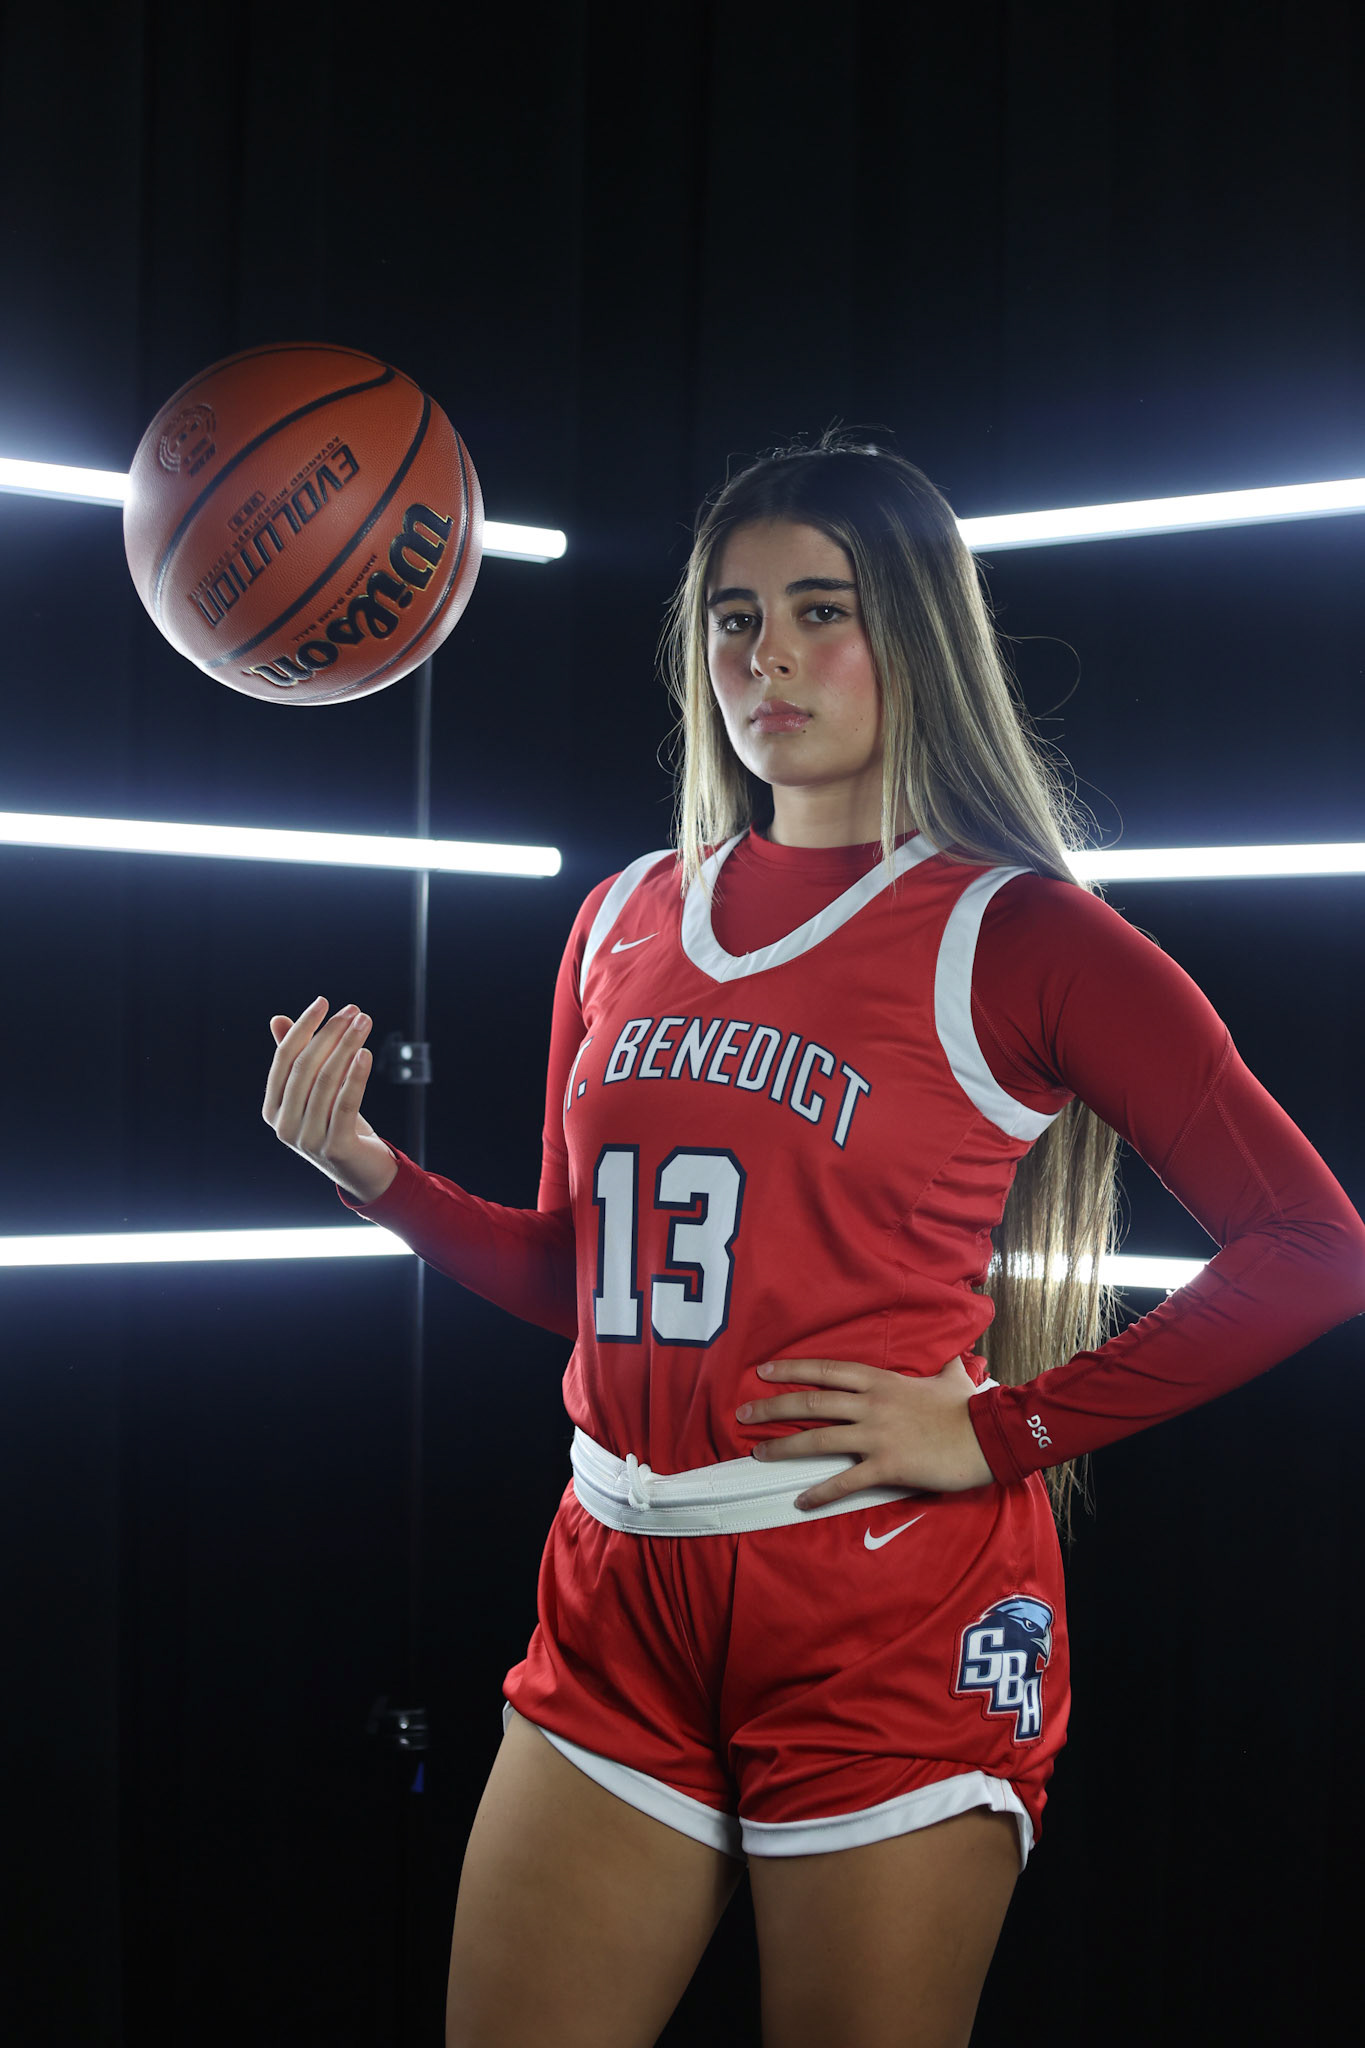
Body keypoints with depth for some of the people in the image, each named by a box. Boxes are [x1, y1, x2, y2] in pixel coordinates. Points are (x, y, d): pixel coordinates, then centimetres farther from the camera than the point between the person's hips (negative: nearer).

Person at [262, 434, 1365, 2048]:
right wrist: (365, 1166, 4)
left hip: (892, 1613, -5)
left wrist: (1000, 1432, -12)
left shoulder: (1014, 938, -4)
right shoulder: (627, 921, 12)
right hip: (620, 1607, 5)